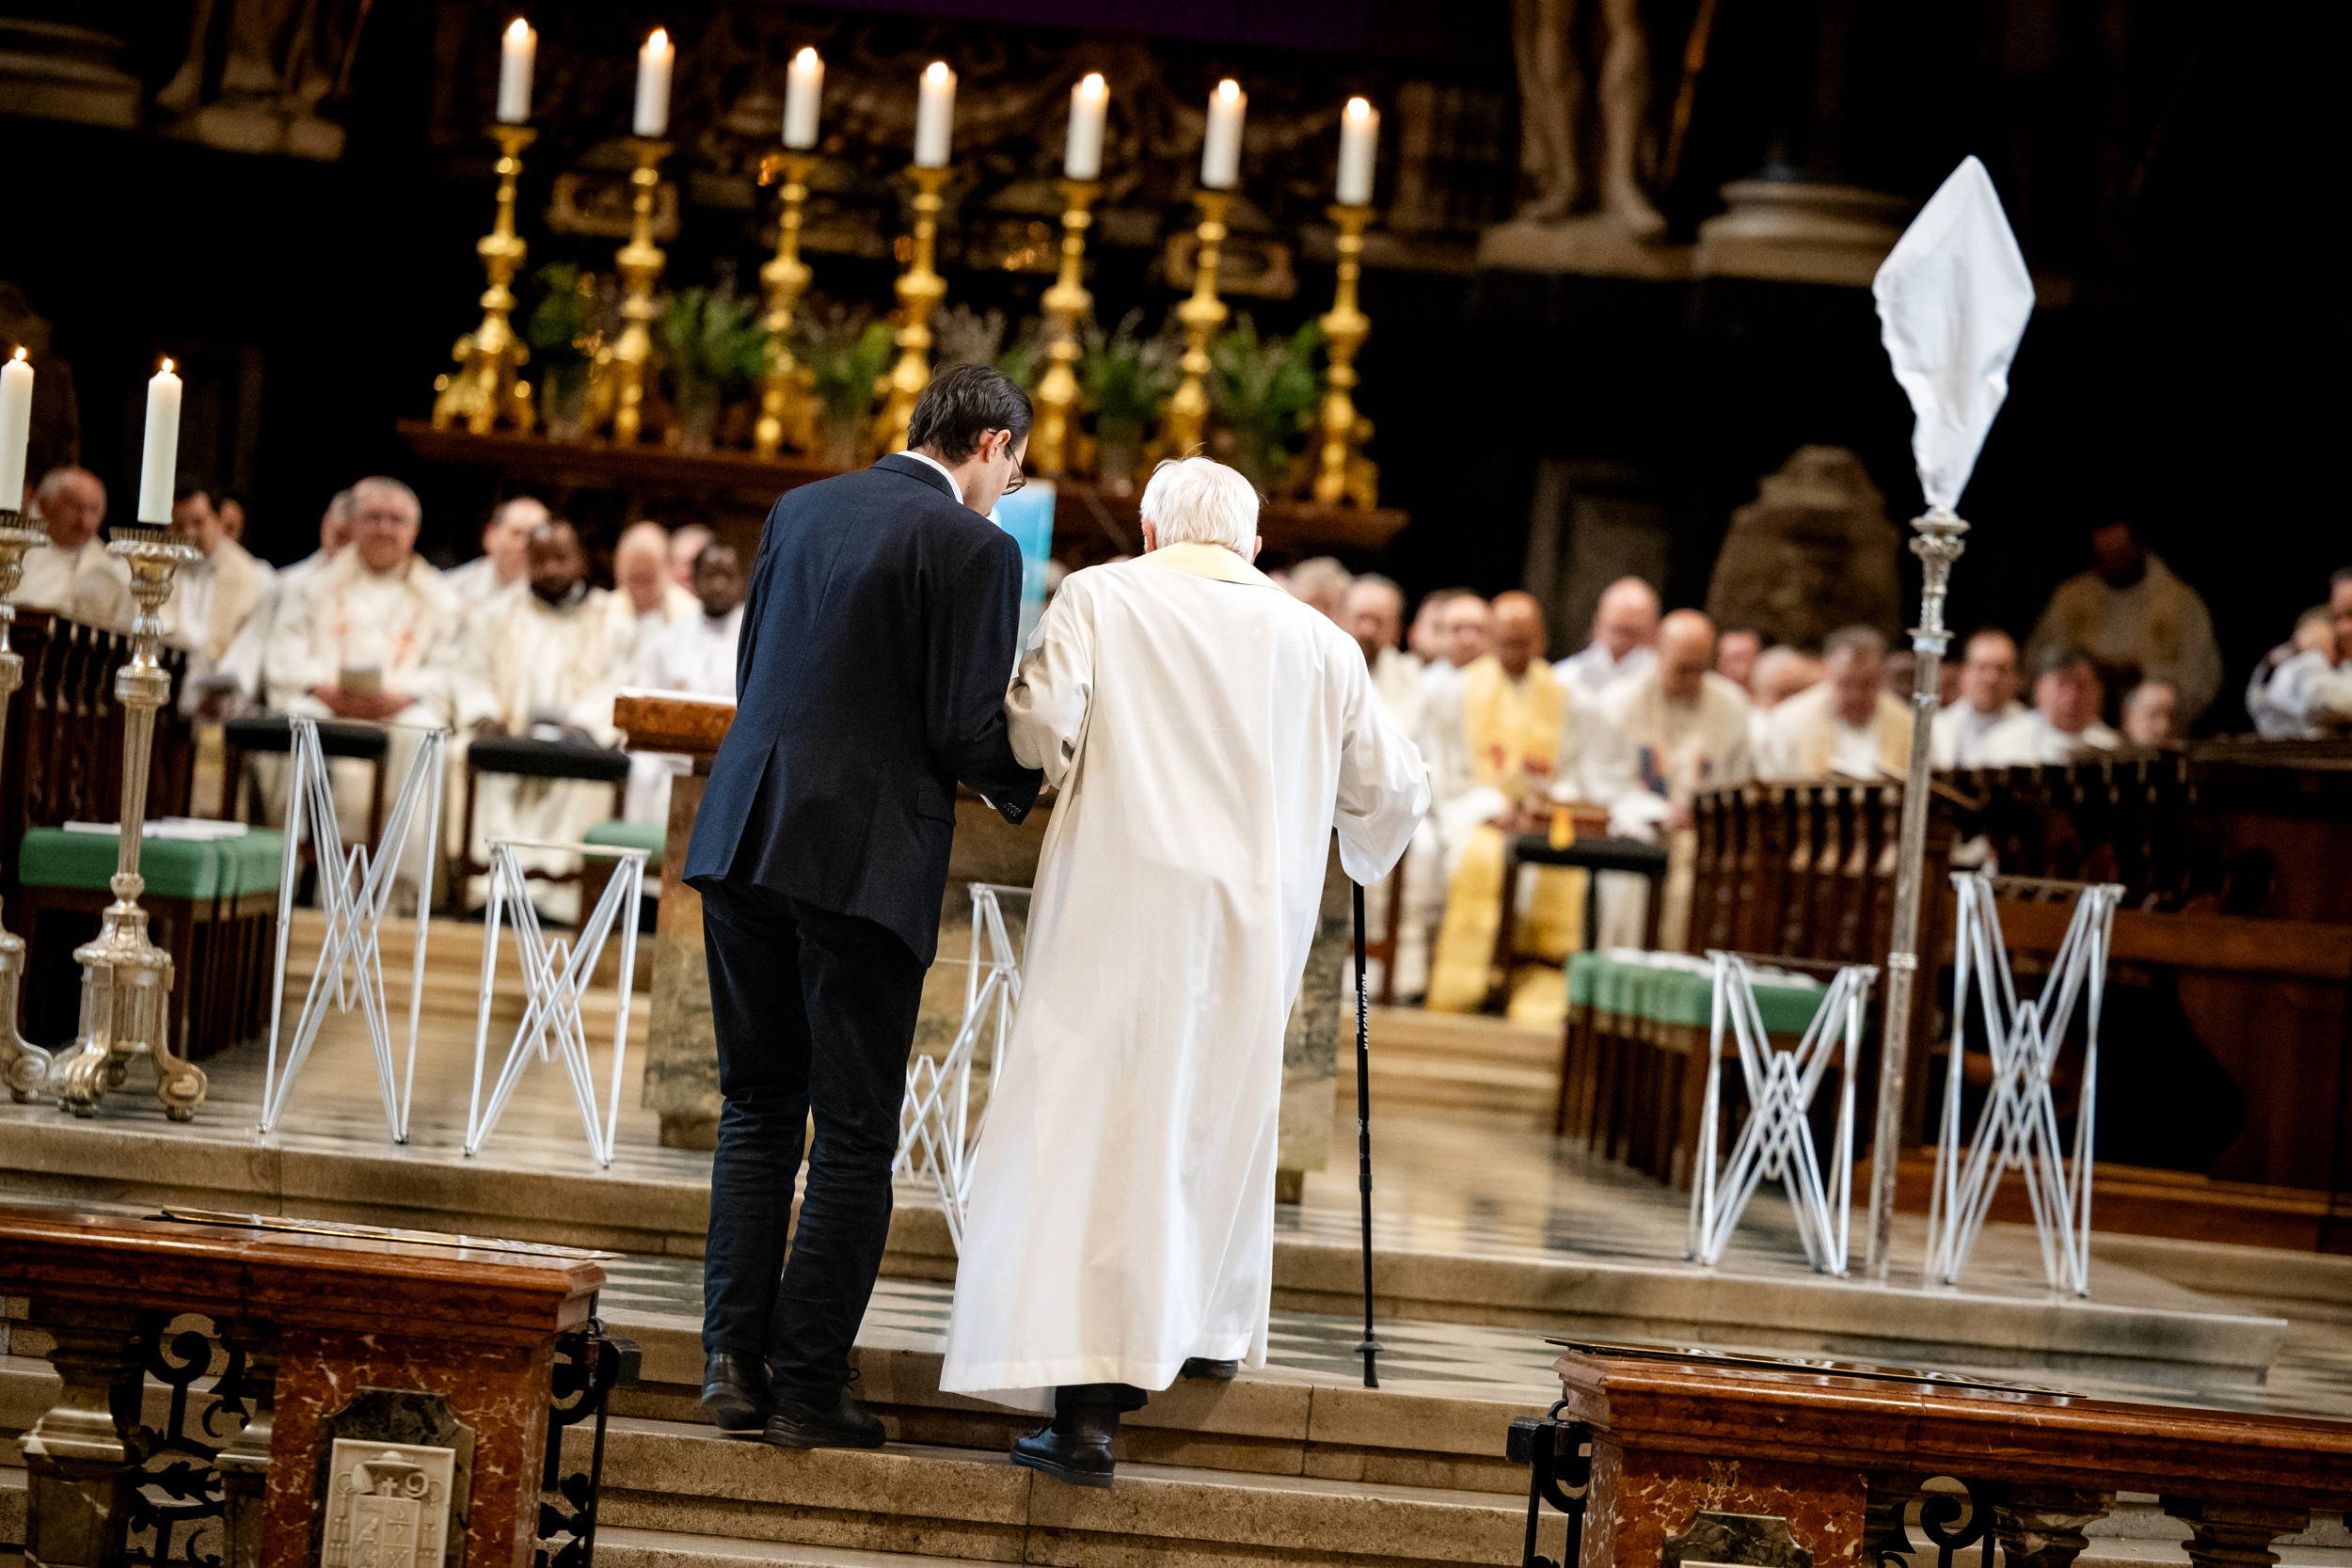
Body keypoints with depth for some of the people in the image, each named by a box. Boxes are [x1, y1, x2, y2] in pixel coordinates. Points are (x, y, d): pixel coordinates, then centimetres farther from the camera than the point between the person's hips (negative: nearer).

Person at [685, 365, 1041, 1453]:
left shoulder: (800, 509, 12)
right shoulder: (972, 547, -7)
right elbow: (972, 729, -10)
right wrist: (1021, 785, 10)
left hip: (744, 833, 6)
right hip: (863, 860, -6)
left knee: (758, 1108, 15)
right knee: (854, 1129, 3)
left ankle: (733, 1359, 11)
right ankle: (806, 1387, 4)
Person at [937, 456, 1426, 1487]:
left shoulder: (1101, 599, 1)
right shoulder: (1317, 642, 10)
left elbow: (1040, 718, -12)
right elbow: (1390, 788, 14)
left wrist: (1051, 769, 11)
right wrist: (1367, 845, 36)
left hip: (1124, 906, -3)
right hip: (1259, 922, 3)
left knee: (1093, 1135, -5)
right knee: (1217, 1119, 23)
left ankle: (1084, 1407, -14)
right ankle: (1211, 1324, 41)